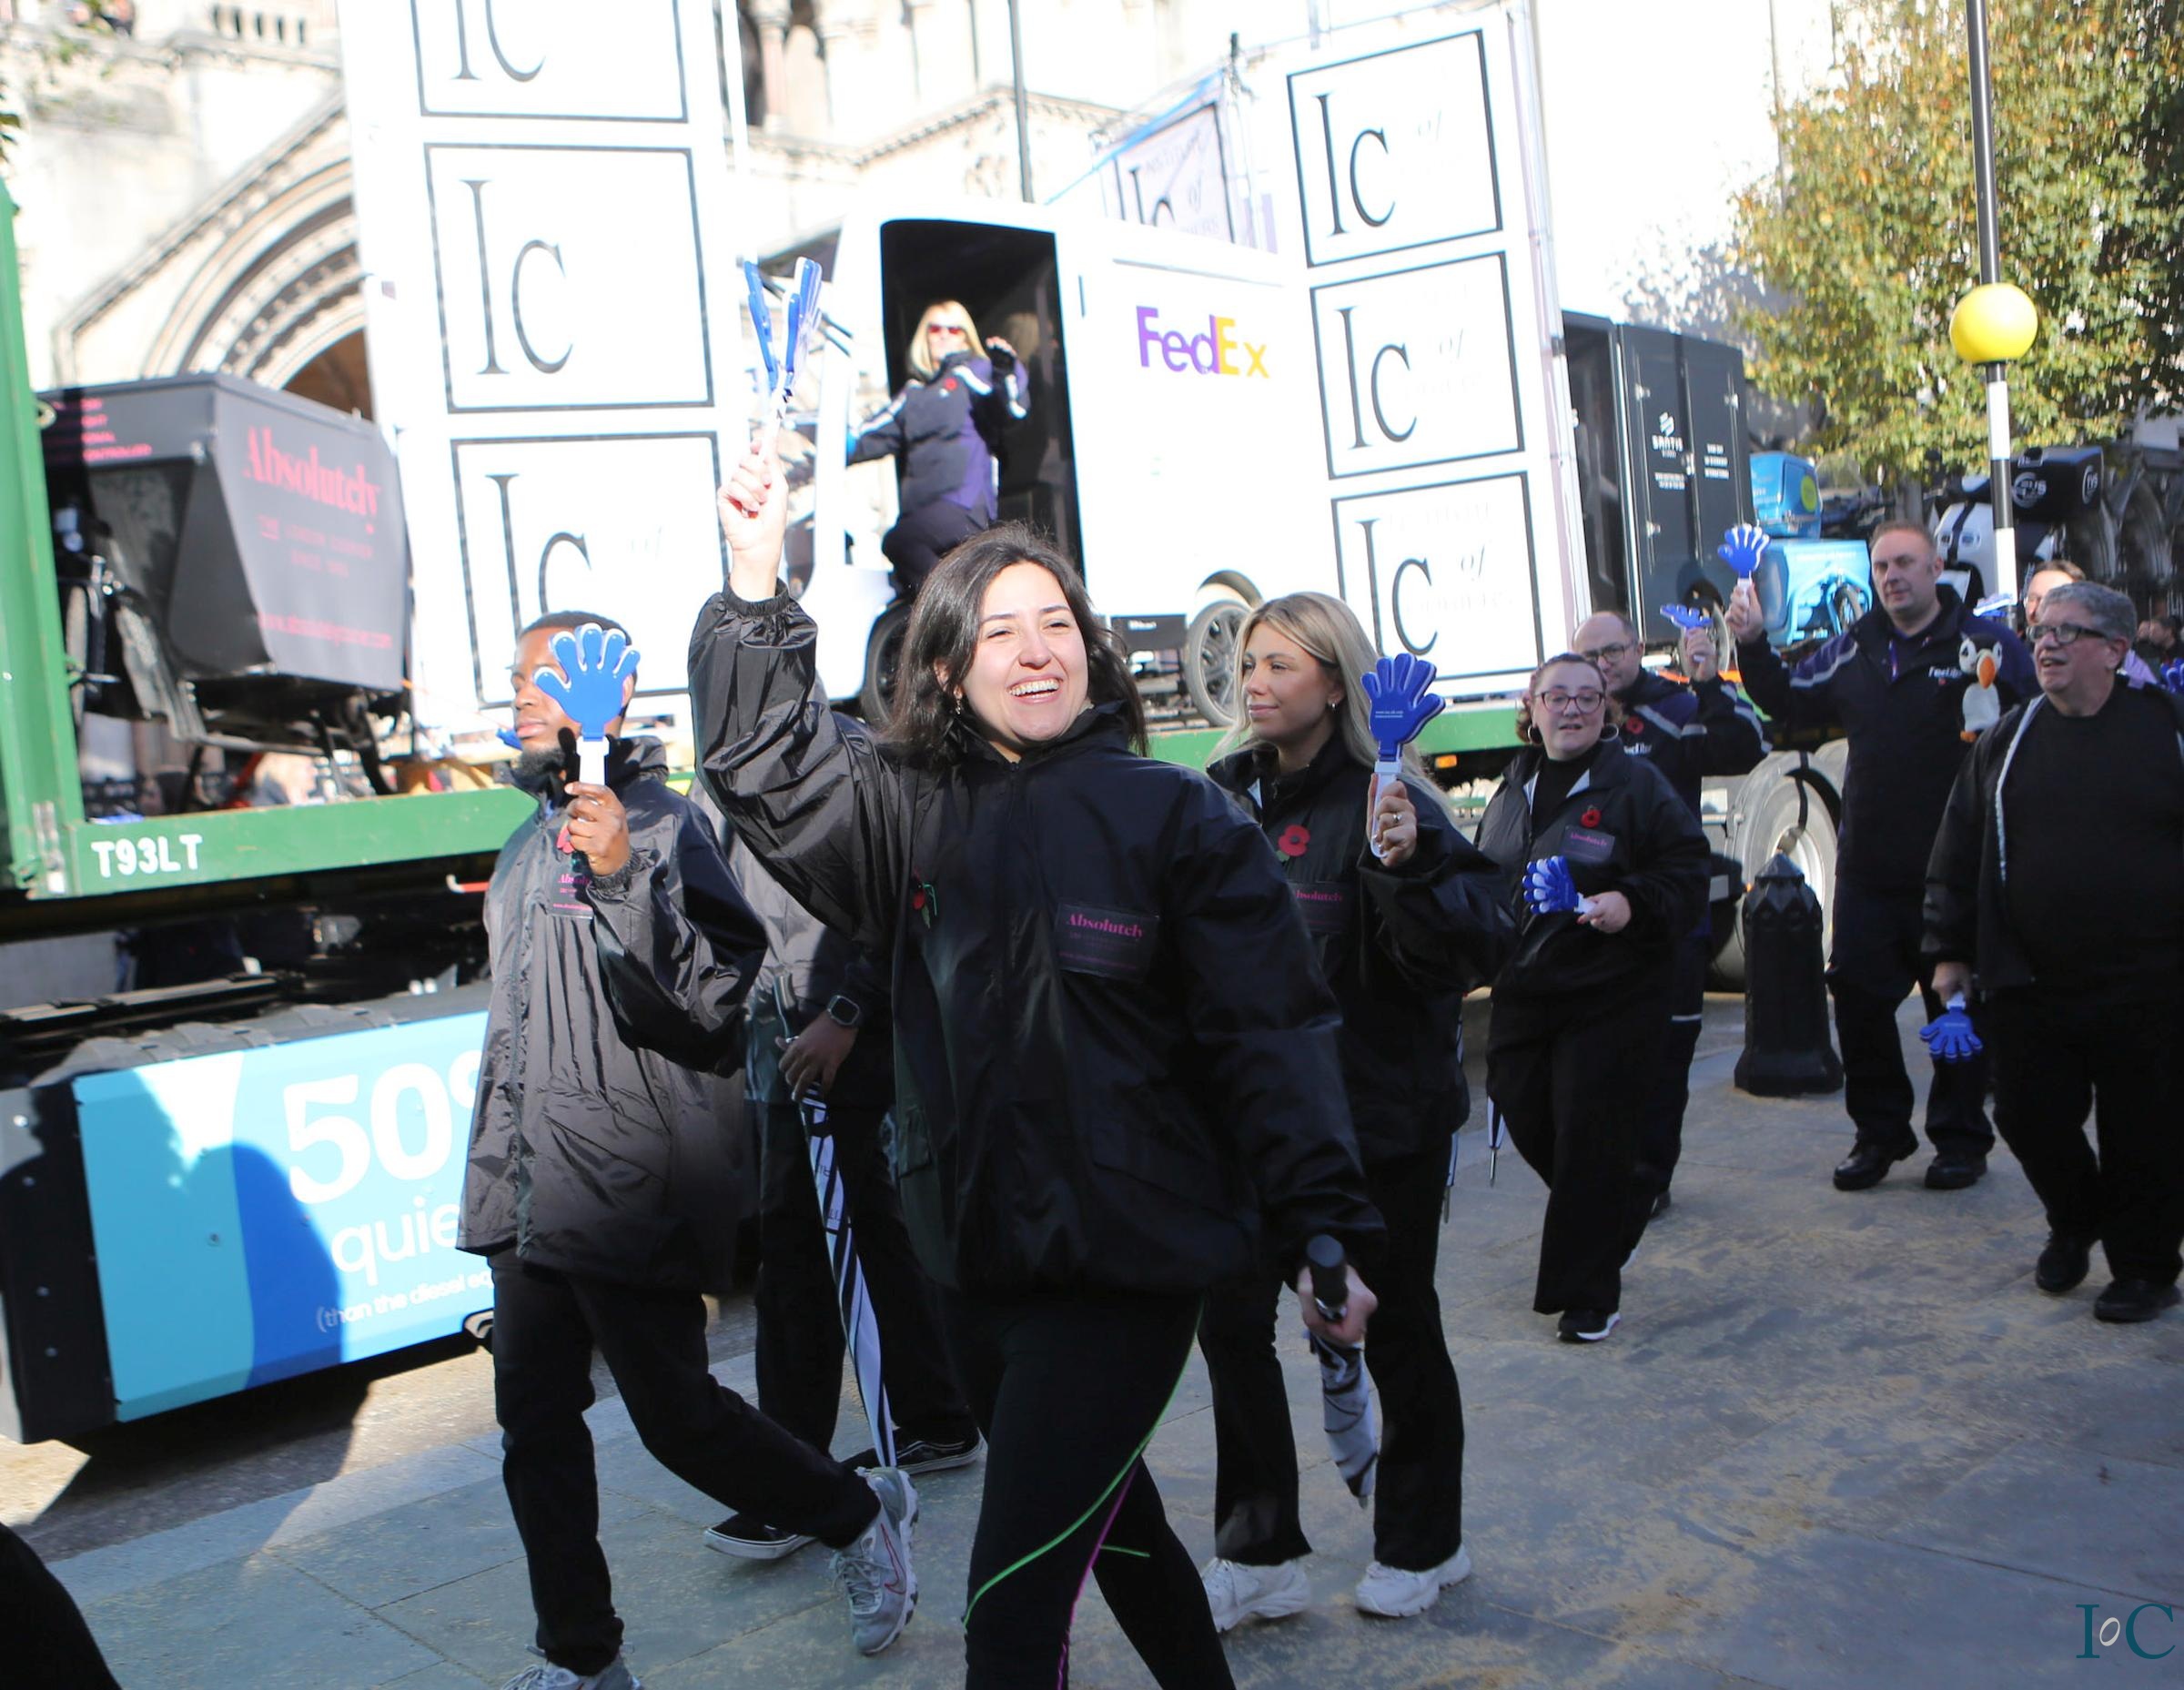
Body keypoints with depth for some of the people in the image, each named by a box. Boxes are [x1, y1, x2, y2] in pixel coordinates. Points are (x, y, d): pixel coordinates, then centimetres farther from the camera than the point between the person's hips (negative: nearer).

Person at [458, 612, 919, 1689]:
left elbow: (715, 1002, -21)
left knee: (679, 1417, 1)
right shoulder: (528, 843, 15)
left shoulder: (659, 824, -11)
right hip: (525, 1195, 8)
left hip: (625, 1193, -8)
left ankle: (859, 1518, 26)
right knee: (534, 1425, 10)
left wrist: (622, 881, -30)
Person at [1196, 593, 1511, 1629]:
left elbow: (1472, 951, -22)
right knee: (1230, 1319, 6)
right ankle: (1260, 1554, 22)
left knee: (1394, 1327, 11)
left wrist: (1408, 866, -36)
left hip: (1379, 1115, -5)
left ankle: (1421, 1543, 32)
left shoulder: (1387, 802, -14)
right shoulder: (1227, 794, 3)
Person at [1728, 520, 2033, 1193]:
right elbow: (1789, 703, 17)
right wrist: (1752, 647, 4)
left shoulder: (1984, 641, -5)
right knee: (1857, 996, 6)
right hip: (1866, 864, 5)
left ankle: (1960, 1137, 20)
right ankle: (1879, 1131, 21)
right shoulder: (1852, 649, 10)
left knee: (1956, 1000, 6)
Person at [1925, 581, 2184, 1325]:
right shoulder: (2006, 741, 6)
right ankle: (2073, 1222, 37)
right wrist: (1950, 951, 8)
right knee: (2029, 1117, 9)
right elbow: (1958, 856, 9)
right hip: (2029, 986, 3)